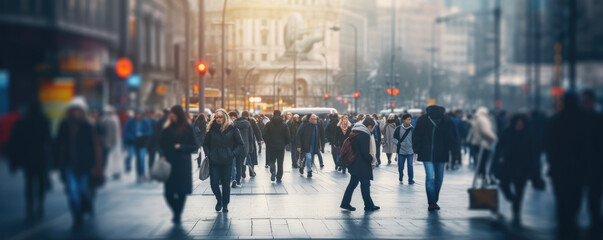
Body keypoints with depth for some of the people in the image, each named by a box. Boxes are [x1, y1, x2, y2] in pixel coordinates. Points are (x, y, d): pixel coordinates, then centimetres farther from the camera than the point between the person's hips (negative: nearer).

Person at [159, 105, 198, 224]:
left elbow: (195, 146, -1)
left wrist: (181, 147, -13)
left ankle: (177, 215, 12)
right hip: (169, 164, 2)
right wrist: (162, 156, -1)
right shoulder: (167, 129, 7)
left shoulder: (187, 129, -1)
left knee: (182, 192, -2)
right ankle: (176, 213, 20)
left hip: (183, 165, -2)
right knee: (168, 192, -3)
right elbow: (161, 144, 14)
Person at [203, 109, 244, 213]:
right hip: (214, 161, 1)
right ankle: (219, 200, 25)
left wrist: (233, 154, -9)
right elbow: (205, 144, 14)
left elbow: (240, 144, 3)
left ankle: (225, 204, 22)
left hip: (227, 162, -1)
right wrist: (208, 154, -1)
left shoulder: (232, 129, -2)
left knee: (226, 184, 5)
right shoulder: (211, 129, 4)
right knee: (214, 183, -1)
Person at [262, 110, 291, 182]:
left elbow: (264, 135, -7)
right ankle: (279, 178, 7)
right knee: (280, 163, 8)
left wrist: (268, 143, 4)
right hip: (281, 147, 0)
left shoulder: (268, 124, -3)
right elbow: (288, 137, -3)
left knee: (272, 161, 13)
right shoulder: (284, 125, -1)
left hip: (271, 147, 0)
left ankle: (273, 172, -13)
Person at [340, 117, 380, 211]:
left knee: (353, 183, 15)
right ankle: (369, 205, 9)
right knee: (365, 184, 1)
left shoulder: (353, 132, 11)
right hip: (361, 165, -9)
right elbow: (365, 152, -21)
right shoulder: (365, 135, -18)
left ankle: (345, 203, 17)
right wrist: (371, 160, -6)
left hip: (353, 163, 9)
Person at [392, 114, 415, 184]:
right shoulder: (398, 129, -3)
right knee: (400, 166, 8)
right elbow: (394, 138, 6)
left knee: (410, 166, -1)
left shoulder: (412, 129, -3)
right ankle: (400, 179, 25)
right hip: (401, 151, 1)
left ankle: (410, 180, 9)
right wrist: (398, 143, -8)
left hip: (410, 152, -1)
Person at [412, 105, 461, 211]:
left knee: (439, 179, 9)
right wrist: (417, 150, 1)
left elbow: (453, 139, -3)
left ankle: (434, 201, 25)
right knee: (430, 178, -13)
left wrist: (455, 153, -9)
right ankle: (431, 202, -7)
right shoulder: (422, 120, -8)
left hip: (441, 155, 2)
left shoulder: (447, 122, -8)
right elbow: (416, 137, 5)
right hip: (427, 155, -2)